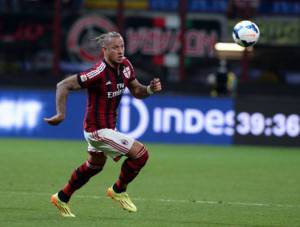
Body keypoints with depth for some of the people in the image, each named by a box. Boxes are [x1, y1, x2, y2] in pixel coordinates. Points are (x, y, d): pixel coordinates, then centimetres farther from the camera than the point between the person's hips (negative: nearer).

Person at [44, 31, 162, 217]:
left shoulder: (125, 66, -4)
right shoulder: (99, 73, -27)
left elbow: (137, 91, 8)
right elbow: (64, 85, -23)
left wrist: (150, 89, -13)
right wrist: (61, 114, -30)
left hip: (108, 127, 9)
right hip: (99, 130, -9)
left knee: (94, 166, 29)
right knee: (141, 153, -10)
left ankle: (62, 198, 46)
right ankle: (119, 190, 12)